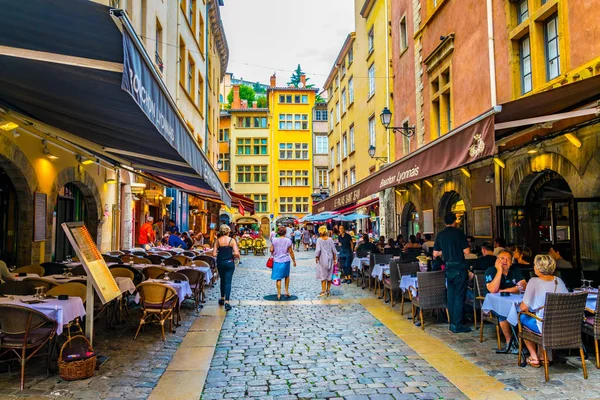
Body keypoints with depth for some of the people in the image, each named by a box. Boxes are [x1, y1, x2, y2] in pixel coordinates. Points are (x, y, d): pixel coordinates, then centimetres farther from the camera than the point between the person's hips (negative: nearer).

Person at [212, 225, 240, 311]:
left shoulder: (217, 241, -3)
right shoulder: (232, 240, -9)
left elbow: (214, 254, -7)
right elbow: (236, 253, -16)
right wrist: (237, 256, 5)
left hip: (220, 262, 2)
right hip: (229, 262, -2)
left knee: (222, 280, 21)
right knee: (228, 282, 0)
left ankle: (222, 299, 32)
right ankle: (226, 302, -9)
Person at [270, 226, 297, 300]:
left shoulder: (274, 240, -4)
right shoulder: (288, 240, -6)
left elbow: (271, 250, -3)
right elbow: (291, 252, -3)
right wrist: (294, 260, 7)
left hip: (277, 261, 0)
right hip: (285, 261, 0)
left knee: (278, 278, 4)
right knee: (287, 276, 21)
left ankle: (279, 294, 4)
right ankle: (286, 292, 22)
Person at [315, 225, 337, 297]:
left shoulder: (319, 240, -10)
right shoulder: (330, 239, 1)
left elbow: (318, 250, -15)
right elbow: (334, 250, 3)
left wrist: (316, 257, -2)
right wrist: (335, 259, 10)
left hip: (322, 260, -4)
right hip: (330, 259, 4)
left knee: (323, 275, 2)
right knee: (329, 275, 12)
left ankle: (323, 291, 0)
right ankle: (328, 290, 19)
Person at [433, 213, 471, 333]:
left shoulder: (440, 235, 6)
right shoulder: (458, 233, -9)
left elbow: (435, 253, 9)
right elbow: (467, 252, -11)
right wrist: (459, 249, 9)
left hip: (448, 268, 5)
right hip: (459, 268, -5)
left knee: (451, 296, 12)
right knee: (459, 296, -1)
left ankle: (452, 323, 19)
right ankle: (457, 325, 1)